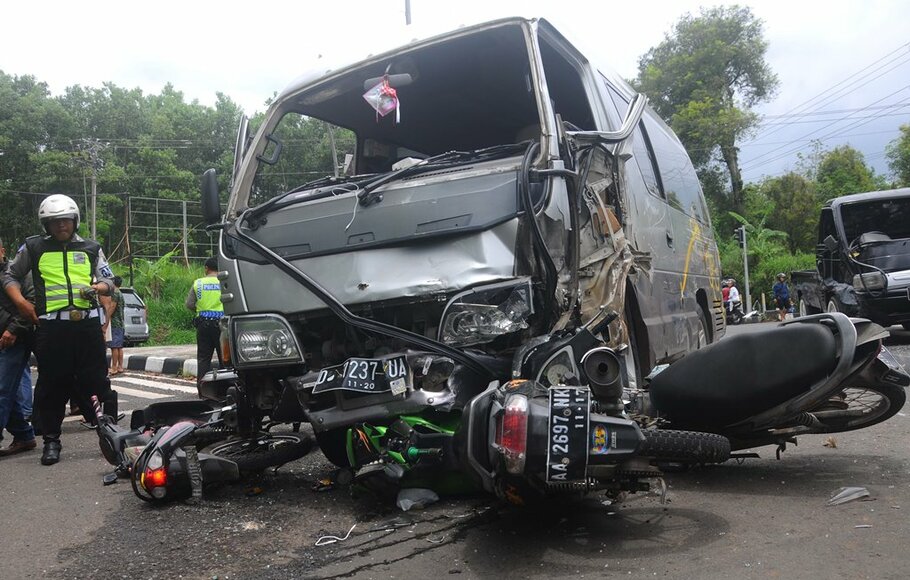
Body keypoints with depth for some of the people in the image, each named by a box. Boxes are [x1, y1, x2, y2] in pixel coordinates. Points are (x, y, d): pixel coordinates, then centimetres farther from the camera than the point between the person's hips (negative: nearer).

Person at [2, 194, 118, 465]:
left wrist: (97, 288, -5)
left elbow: (108, 280, 18)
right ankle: (51, 440, 14)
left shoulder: (91, 248, 15)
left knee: (97, 381, 2)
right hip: (51, 326, 0)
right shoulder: (33, 247, 11)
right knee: (51, 385, 3)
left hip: (87, 323, 1)